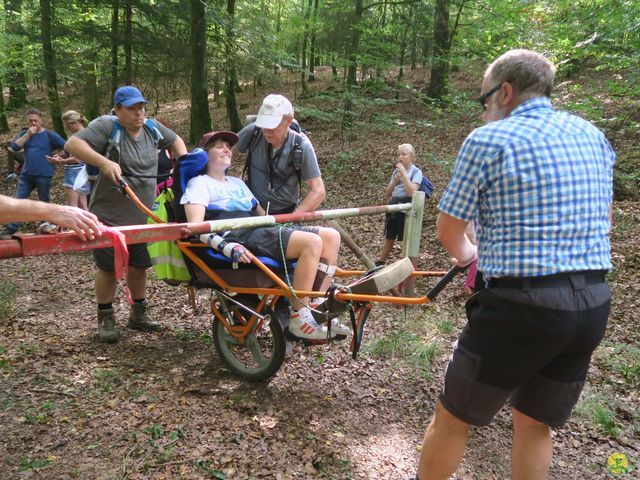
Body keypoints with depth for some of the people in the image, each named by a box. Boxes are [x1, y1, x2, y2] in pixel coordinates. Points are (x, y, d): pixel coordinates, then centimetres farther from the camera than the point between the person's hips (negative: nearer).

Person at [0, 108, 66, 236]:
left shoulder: (50, 135, -4)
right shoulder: (24, 133, 9)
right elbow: (14, 147, -6)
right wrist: (28, 134, -13)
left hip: (44, 176, -4)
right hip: (26, 175, 4)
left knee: (43, 202, 7)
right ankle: (11, 227, 6)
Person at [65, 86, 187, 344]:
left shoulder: (152, 128, 4)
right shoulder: (106, 125, -13)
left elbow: (175, 140, 22)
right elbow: (73, 144, -23)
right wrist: (104, 162, -36)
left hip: (143, 217, 5)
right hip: (109, 217, -5)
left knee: (139, 266, 14)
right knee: (108, 268, 6)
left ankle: (138, 313, 31)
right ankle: (105, 318, 23)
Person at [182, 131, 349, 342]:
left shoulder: (237, 182, 32)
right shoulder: (200, 183, 8)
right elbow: (196, 226, -9)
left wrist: (285, 225, 10)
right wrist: (227, 247, -26)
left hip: (263, 232, 8)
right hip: (239, 238, -8)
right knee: (312, 243, -27)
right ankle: (298, 319, -19)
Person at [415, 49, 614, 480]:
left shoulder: (487, 141, -8)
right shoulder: (593, 135, 11)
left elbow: (448, 230, 0)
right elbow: (603, 220, 21)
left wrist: (467, 254, 21)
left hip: (521, 304, -7)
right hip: (594, 303, 7)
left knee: (452, 418, 12)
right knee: (536, 424, 23)